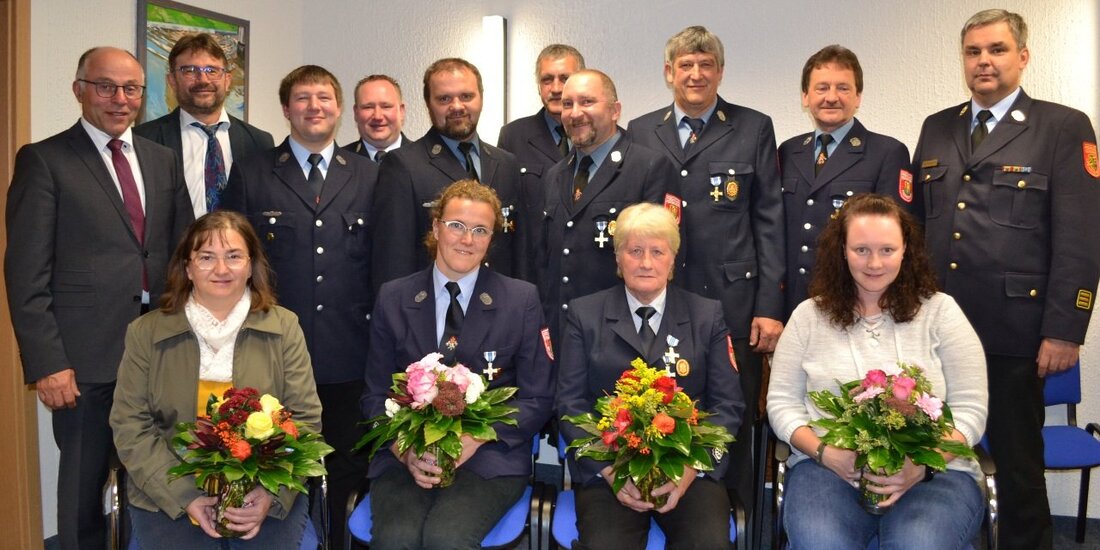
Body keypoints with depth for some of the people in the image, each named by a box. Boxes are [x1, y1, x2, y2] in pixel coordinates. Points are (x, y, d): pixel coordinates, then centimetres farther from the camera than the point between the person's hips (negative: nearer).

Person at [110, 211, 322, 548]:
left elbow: (305, 420, -1)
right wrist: (185, 497, -14)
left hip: (266, 496, 0)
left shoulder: (283, 327, 2)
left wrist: (272, 493, -17)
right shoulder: (145, 333, 3)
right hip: (169, 497, 0)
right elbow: (130, 427, -1)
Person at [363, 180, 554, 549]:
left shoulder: (522, 300, 3)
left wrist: (474, 440, -12)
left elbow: (538, 399, 3)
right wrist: (405, 449, -10)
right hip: (404, 458, 2)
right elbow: (376, 395, 10)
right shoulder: (393, 299, 8)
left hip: (490, 457, -1)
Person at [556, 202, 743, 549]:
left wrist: (691, 467, -11)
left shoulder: (707, 316, 11)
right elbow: (570, 402, 4)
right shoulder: (584, 314, 9)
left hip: (691, 469, 1)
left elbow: (728, 404, 6)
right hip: (606, 471, -1)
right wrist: (609, 469, -11)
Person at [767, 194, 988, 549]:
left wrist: (921, 464, -15)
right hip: (829, 468, 1)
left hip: (933, 471, 0)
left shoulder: (940, 311, 6)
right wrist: (825, 452, -10)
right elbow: (783, 402, 8)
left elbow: (970, 409, 2)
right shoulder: (809, 316, 9)